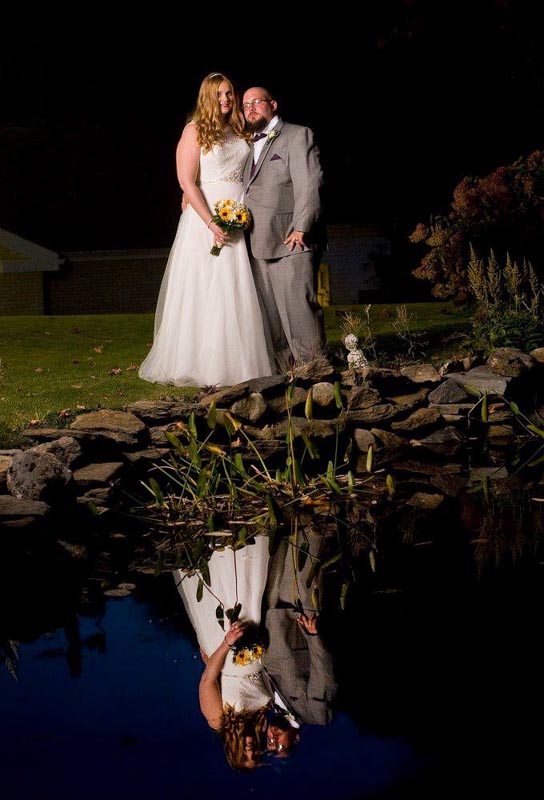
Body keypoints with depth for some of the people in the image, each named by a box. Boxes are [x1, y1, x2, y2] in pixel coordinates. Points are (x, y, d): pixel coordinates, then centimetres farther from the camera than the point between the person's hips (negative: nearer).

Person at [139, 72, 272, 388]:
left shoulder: (239, 132, 13)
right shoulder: (195, 131, -3)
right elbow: (187, 182, -10)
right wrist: (211, 223, -17)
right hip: (206, 218, -5)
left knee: (237, 293, 5)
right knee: (205, 290, -3)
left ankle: (236, 363, 11)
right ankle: (202, 366, 2)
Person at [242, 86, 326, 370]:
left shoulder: (298, 135, 1)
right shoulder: (249, 145, 22)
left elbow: (310, 185, -9)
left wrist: (300, 230, -16)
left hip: (292, 242, -7)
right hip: (259, 245, 7)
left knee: (299, 308, -11)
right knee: (271, 316, 7)